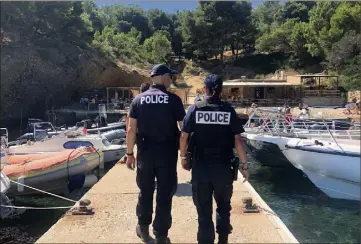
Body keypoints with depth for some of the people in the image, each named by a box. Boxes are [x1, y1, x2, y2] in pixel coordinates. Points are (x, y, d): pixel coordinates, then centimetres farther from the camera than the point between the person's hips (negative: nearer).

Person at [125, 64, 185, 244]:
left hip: (145, 152, 3)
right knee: (164, 195, 8)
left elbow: (131, 129, -1)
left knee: (145, 191, 19)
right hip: (167, 153, -2)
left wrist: (129, 153, 7)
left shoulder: (138, 99, 1)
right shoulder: (173, 99, -5)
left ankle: (143, 229, 34)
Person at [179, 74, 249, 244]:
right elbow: (238, 140, -5)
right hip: (223, 166, 2)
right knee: (223, 206, 23)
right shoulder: (229, 110, -3)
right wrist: (244, 165, 4)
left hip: (201, 166, -1)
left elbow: (184, 137, -5)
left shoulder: (195, 109, -4)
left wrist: (183, 157, 11)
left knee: (204, 210, 10)